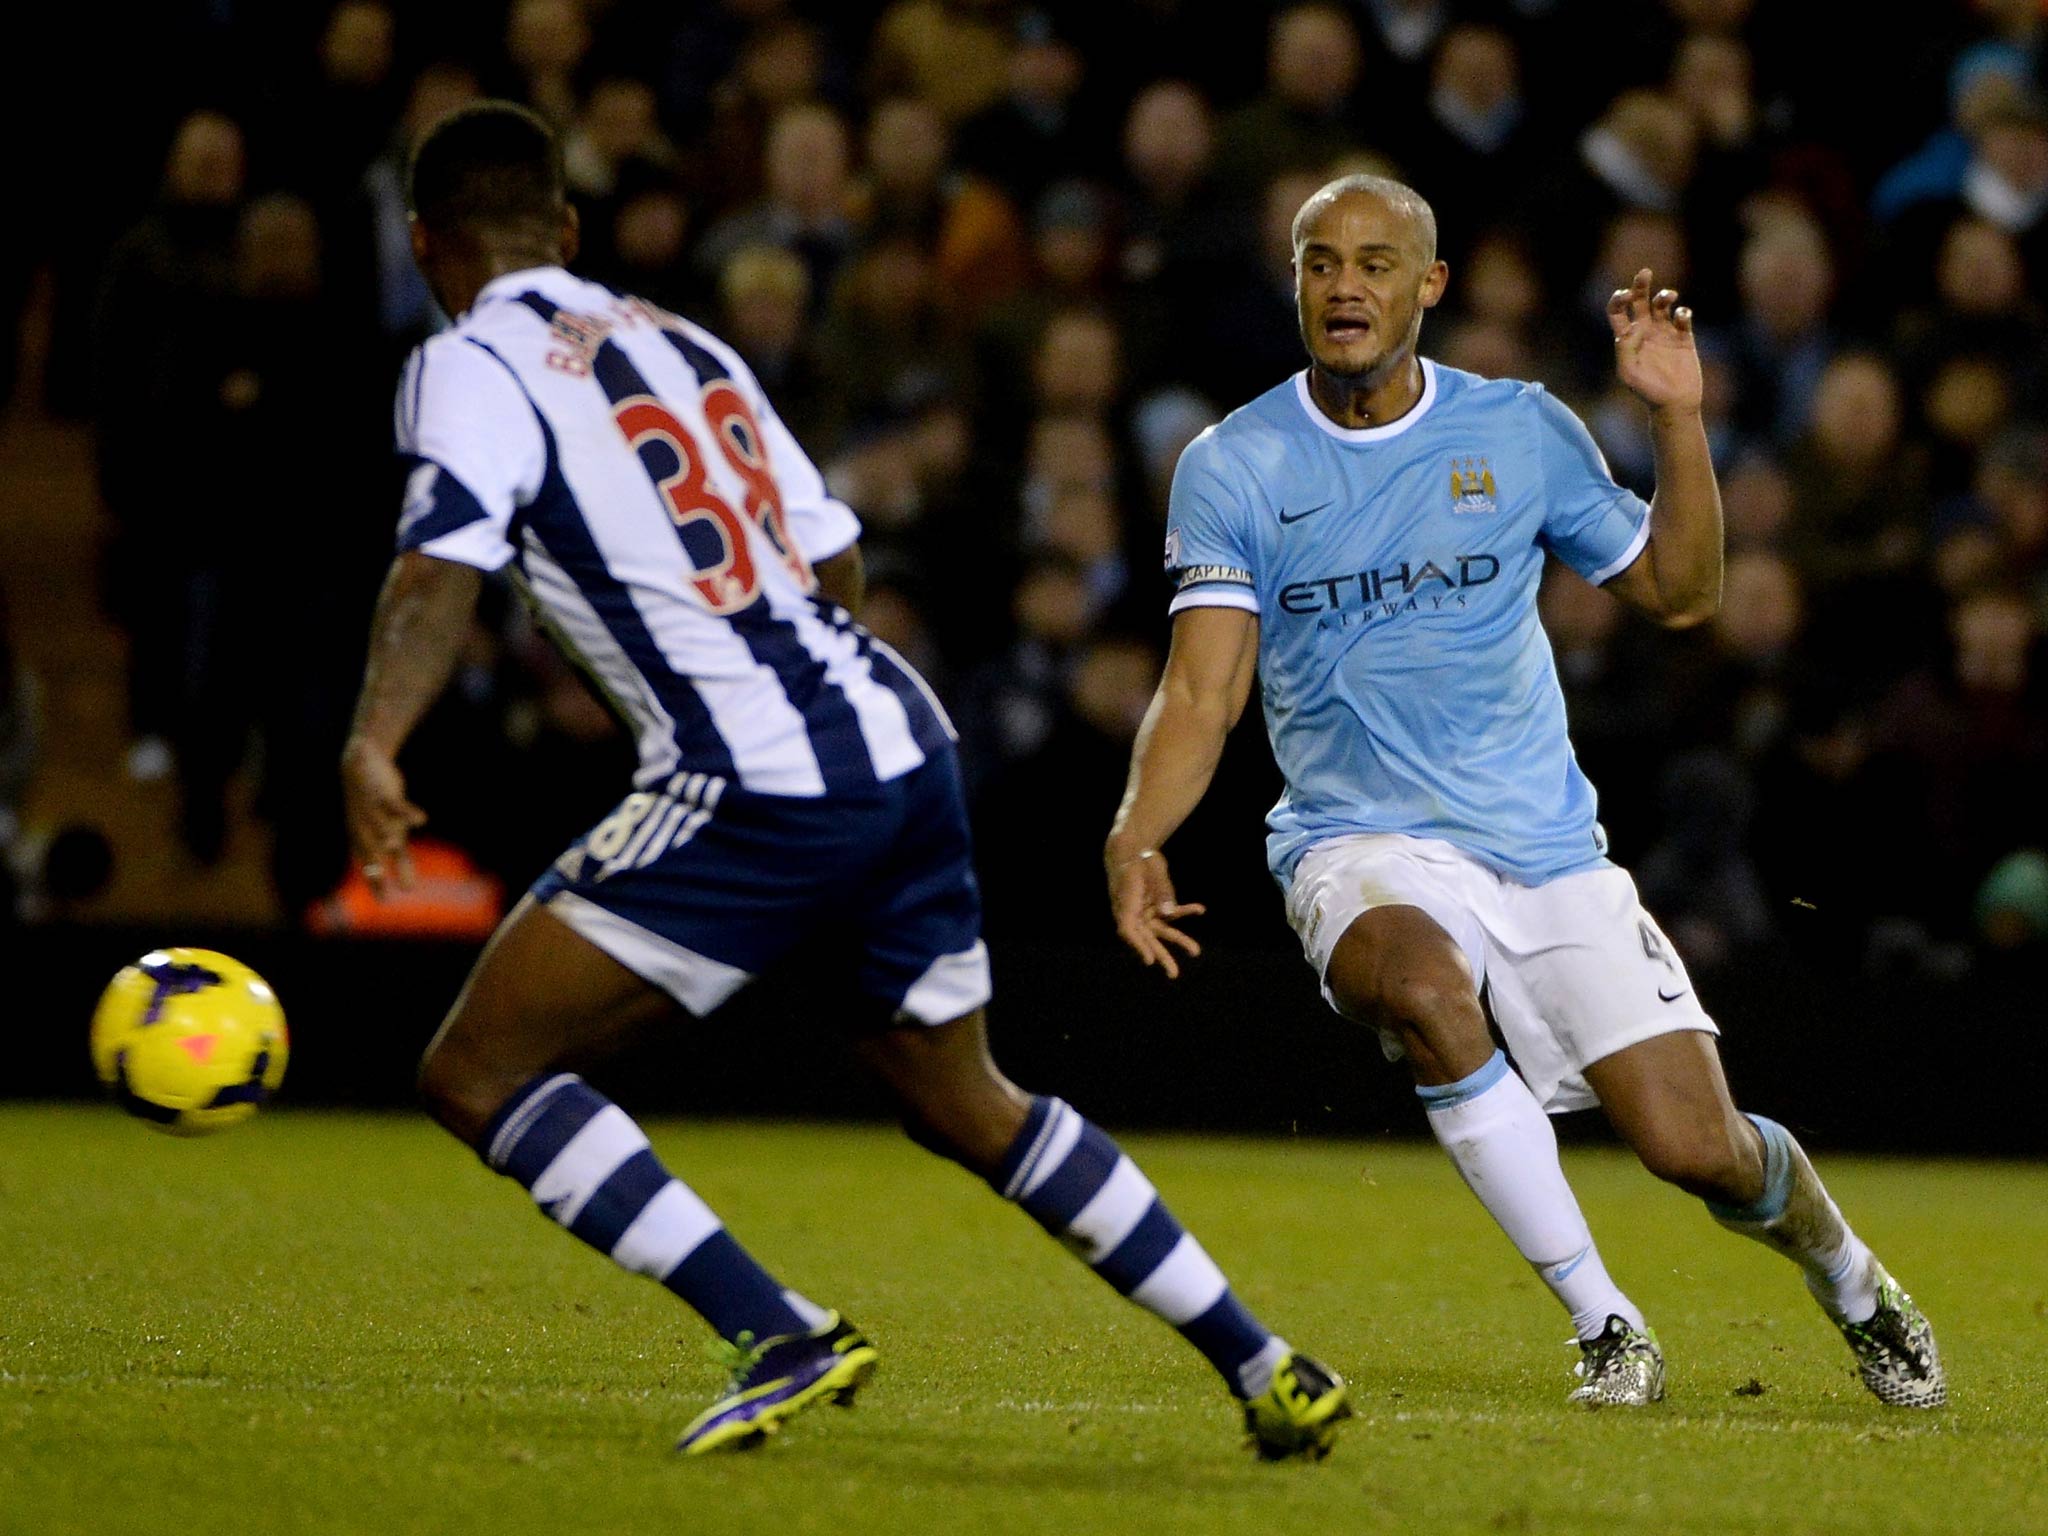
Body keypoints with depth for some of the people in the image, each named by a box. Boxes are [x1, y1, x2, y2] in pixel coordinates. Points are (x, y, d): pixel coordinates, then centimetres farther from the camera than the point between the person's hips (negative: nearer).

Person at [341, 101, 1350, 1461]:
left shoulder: (474, 367, -1)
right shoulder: (686, 344, 21)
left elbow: (445, 561, -19)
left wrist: (376, 743, -32)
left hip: (763, 792, -8)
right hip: (900, 737, 8)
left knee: (479, 1074, -1)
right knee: (965, 1102, 25)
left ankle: (783, 1337, -10)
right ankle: (1269, 1371, 25)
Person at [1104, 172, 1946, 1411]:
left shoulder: (1521, 430, 4)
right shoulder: (1232, 466, -1)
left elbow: (1679, 593, 11)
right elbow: (1202, 694, -3)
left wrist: (1679, 418, -2)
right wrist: (1136, 838, -20)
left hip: (1547, 846, 1)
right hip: (1366, 848, -1)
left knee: (1699, 1150, -8)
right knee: (1422, 987, -38)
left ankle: (1847, 1274, 30)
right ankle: (1602, 1323, -21)